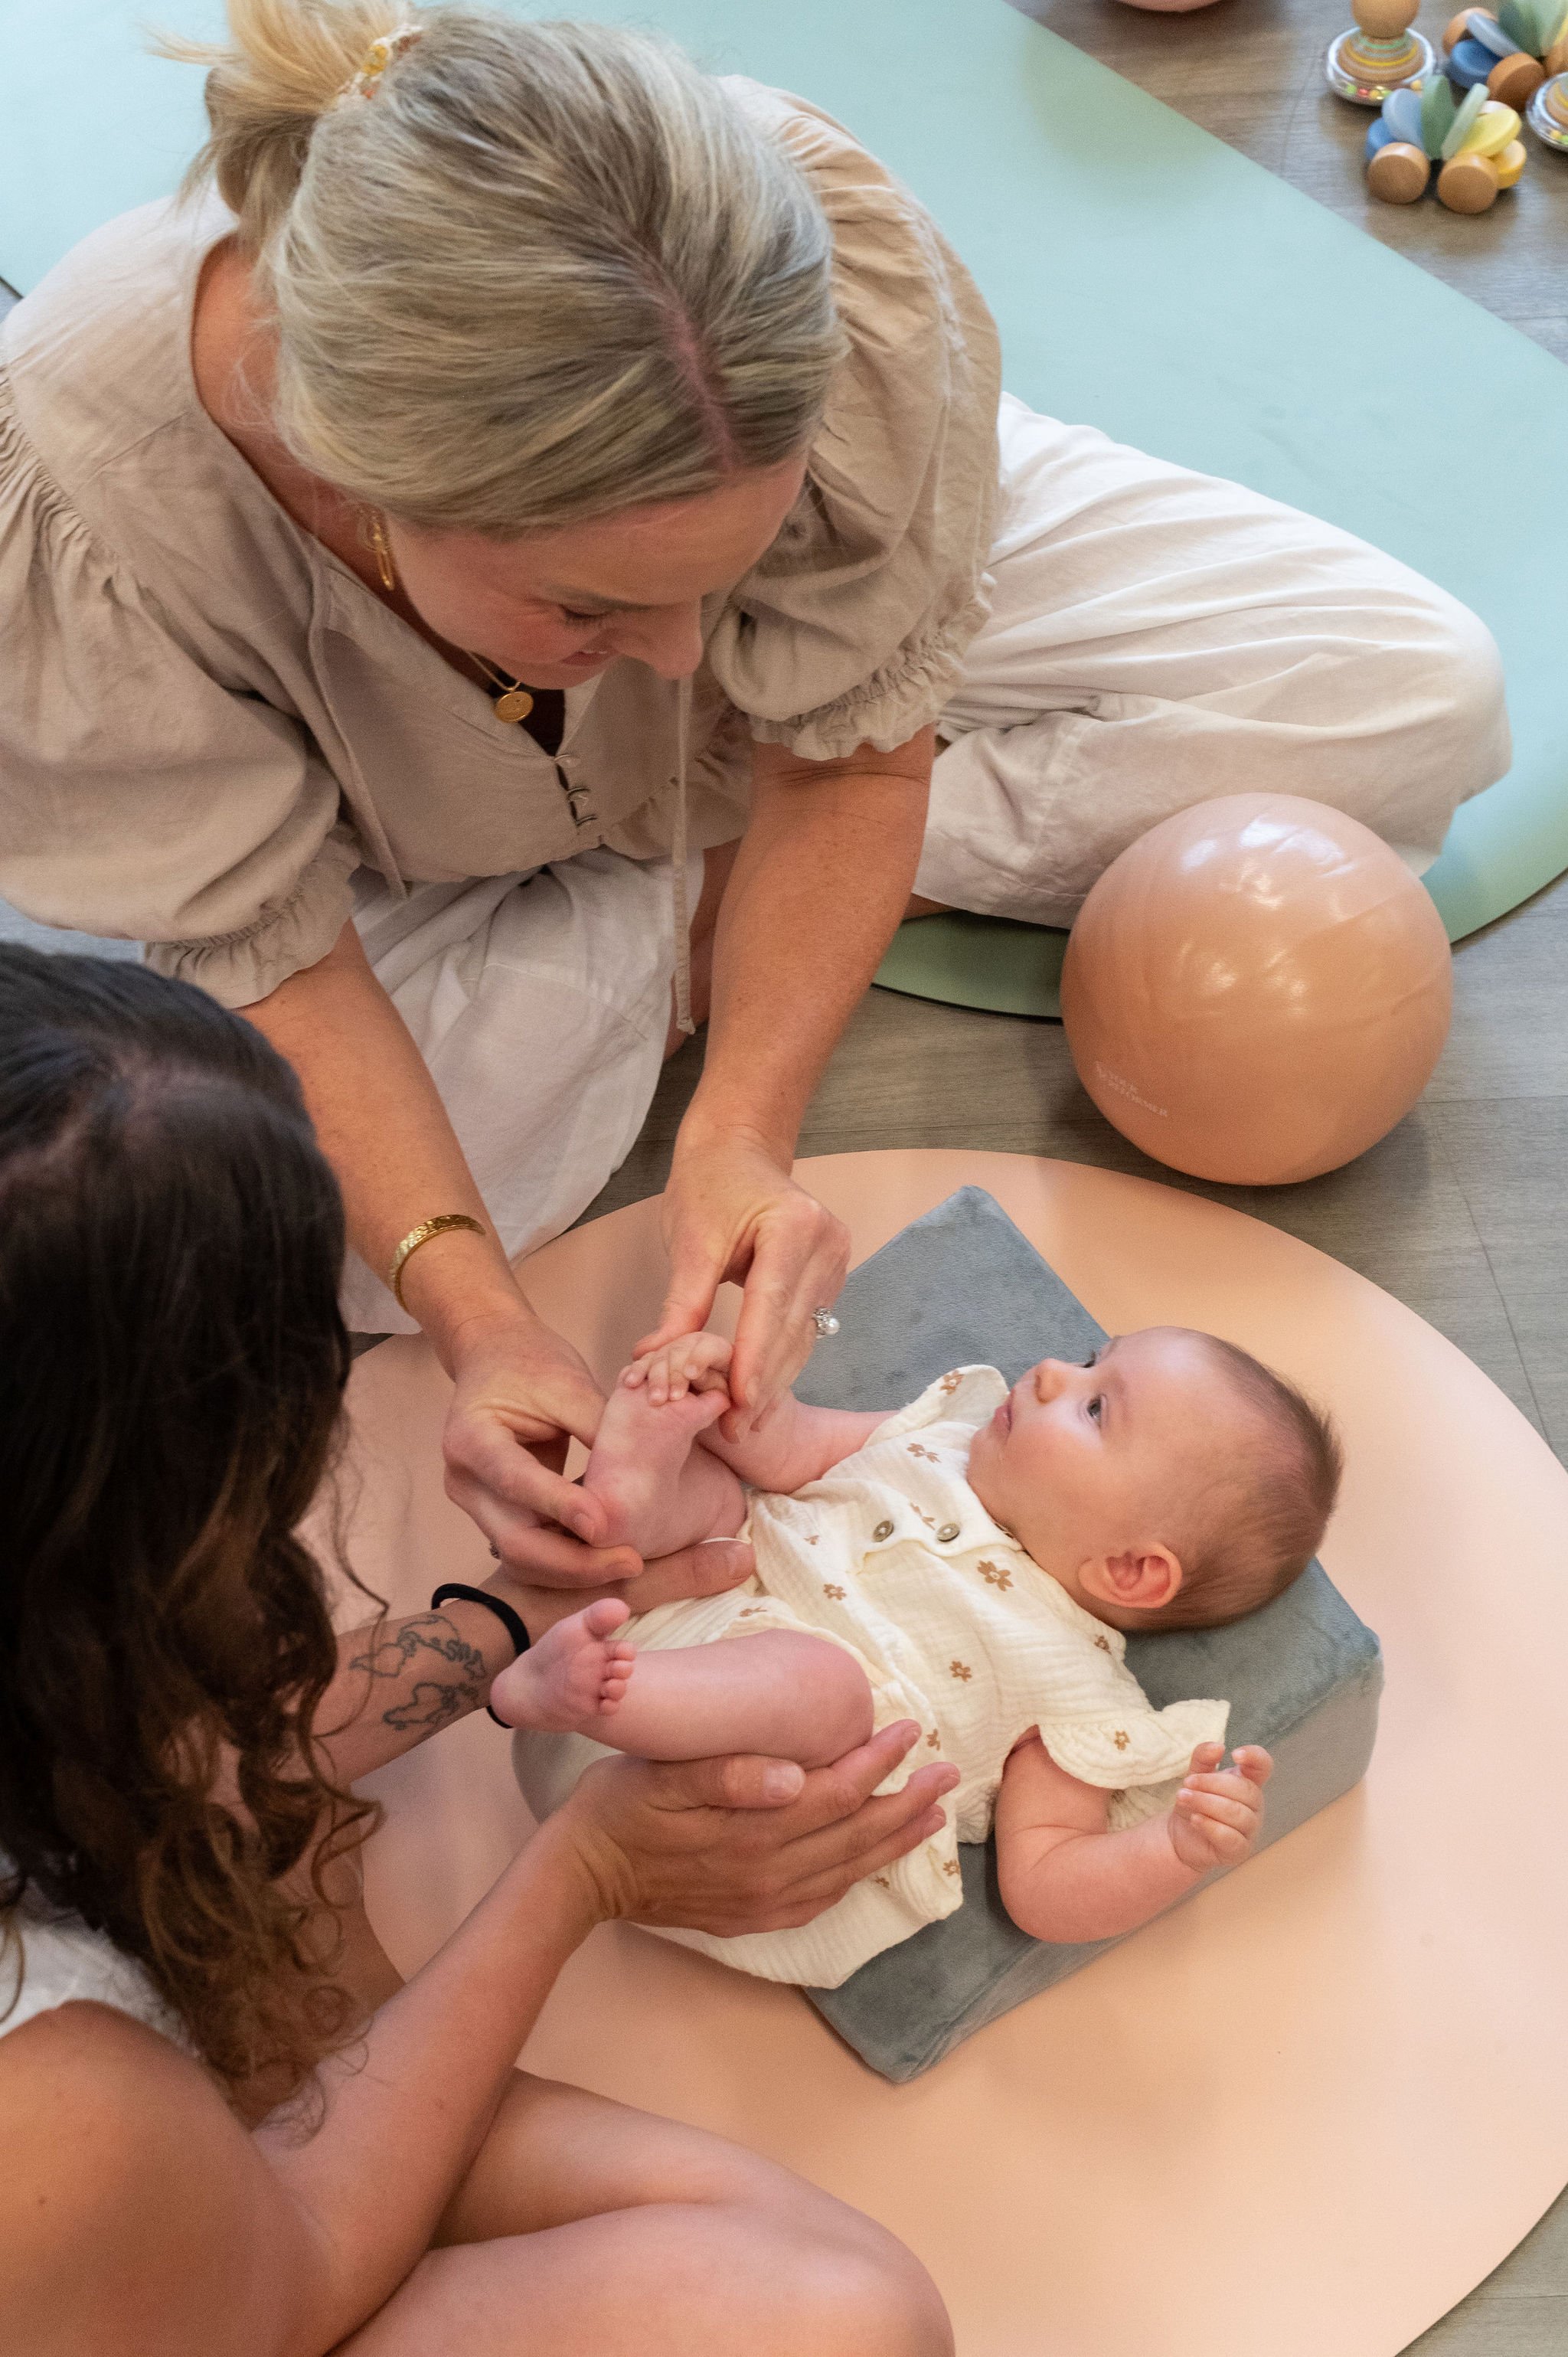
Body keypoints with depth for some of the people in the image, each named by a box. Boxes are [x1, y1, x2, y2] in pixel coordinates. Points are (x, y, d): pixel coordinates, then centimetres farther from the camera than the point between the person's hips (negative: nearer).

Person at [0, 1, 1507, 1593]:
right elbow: (266, 950, -25)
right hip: (438, 844, 0)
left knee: (1420, 699, -10)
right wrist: (470, 1311, -37)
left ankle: (715, 884, -7)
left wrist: (738, 1138, -36)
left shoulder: (830, 254, -38)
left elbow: (850, 755, -24)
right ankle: (682, 912, -4)